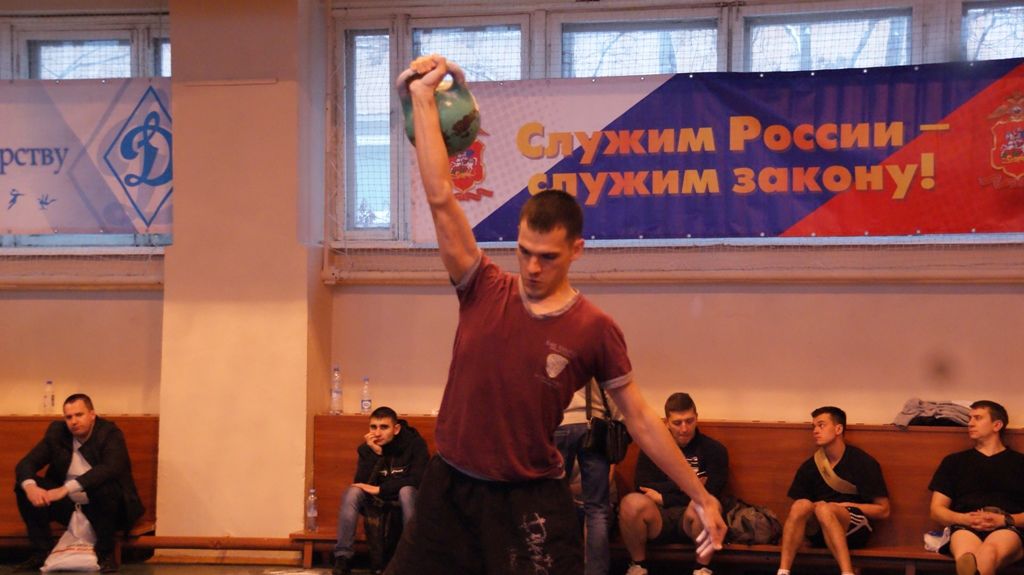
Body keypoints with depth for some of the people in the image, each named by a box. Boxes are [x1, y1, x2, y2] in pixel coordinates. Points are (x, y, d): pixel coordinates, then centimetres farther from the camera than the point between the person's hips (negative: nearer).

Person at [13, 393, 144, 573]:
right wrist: (30, 486, -31)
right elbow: (26, 463, -6)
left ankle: (105, 552, -16)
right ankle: (41, 552, -6)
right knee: (25, 488, -14)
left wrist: (66, 488, -41)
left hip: (102, 507, -4)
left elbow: (111, 468, -33)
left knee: (105, 485, -36)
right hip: (68, 506, 4)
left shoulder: (110, 433, -15)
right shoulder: (57, 432, -2)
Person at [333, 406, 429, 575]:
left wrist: (380, 489, -25)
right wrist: (375, 453, -27)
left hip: (407, 497, -3)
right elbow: (361, 483, -15)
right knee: (352, 492, -25)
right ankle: (342, 558, -27)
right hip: (376, 502, 3)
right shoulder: (367, 447, -5)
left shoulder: (414, 443, -13)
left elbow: (417, 479, -23)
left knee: (407, 491, -36)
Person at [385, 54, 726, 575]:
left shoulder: (594, 330, -6)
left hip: (531, 504, -2)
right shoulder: (484, 291, -3)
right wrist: (423, 97, -10)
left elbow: (640, 419, 0)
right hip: (449, 489, 3)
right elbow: (440, 199, -8)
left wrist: (701, 497, 0)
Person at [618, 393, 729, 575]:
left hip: (692, 519, -1)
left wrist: (663, 497, -4)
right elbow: (643, 487, -3)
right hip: (658, 519, 1)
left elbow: (711, 494, -6)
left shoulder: (714, 449, 5)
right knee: (632, 502, -33)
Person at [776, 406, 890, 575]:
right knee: (801, 504, -29)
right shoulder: (809, 467, 7)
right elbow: (797, 512, 11)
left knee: (824, 508, -35)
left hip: (854, 529, -3)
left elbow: (883, 510, -2)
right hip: (818, 531, 3)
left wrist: (845, 505, -10)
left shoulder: (863, 462, -3)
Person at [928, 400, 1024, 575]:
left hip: (1008, 529, -1)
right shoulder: (954, 461, 26)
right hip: (965, 527, 1)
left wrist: (1005, 520, -8)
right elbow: (937, 510, 20)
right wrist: (964, 518, -1)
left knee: (988, 553, -43)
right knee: (967, 558, -41)